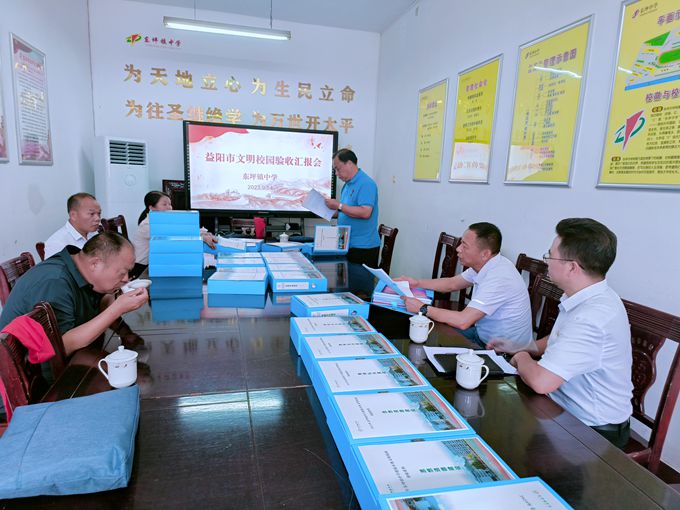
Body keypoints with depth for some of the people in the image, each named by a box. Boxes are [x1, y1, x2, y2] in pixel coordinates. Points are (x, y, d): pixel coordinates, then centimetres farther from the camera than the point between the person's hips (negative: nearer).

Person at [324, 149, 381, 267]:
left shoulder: (366, 184, -14)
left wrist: (338, 206, -19)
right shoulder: (348, 184, 14)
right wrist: (332, 208, 5)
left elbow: (365, 212, -25)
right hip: (348, 245, 9)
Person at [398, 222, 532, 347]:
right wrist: (417, 283, 2)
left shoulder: (499, 277, -31)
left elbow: (463, 321, -34)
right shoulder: (483, 264, -3)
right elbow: (452, 283, 13)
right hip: (484, 334, 8)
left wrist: (423, 308, -24)